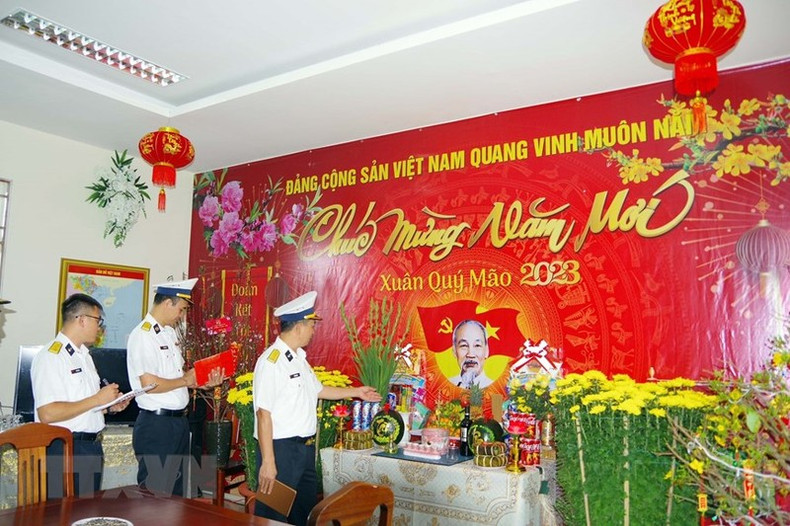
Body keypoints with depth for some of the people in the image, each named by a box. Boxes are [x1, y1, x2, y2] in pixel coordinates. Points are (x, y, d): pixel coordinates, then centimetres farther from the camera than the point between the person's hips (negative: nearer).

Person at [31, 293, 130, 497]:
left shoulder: (84, 355, 16)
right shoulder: (51, 357, -14)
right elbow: (47, 413, -23)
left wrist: (111, 406, 6)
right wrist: (97, 400, -20)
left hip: (92, 447, 9)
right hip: (65, 449, -9)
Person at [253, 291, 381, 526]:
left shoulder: (299, 358, 10)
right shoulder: (271, 361, -19)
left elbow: (317, 390, 24)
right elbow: (264, 414, -21)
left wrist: (356, 391, 28)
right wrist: (268, 463, -22)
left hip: (305, 448, 9)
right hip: (281, 449, -9)